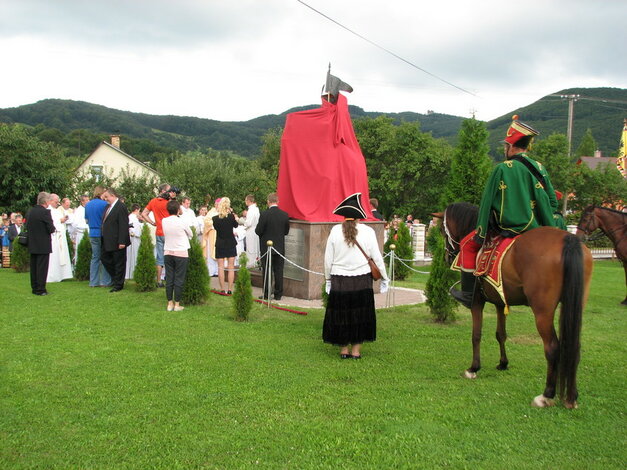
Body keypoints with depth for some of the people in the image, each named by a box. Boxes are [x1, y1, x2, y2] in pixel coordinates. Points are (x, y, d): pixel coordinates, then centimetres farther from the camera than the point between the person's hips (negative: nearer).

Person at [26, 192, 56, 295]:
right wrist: (53, 228, 3)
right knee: (42, 267, -3)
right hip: (43, 245, -7)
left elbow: (27, 227, 11)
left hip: (32, 245, 7)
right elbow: (51, 229, -17)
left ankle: (34, 288, 20)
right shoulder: (45, 212, -16)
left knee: (33, 266, 13)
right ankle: (40, 289, -2)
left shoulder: (29, 212, 6)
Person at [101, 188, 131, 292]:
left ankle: (118, 285, 12)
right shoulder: (108, 206, 12)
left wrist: (122, 242, -23)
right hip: (107, 241, 10)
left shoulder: (121, 207, -16)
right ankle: (115, 278, 31)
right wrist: (104, 239, 14)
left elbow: (124, 226, -20)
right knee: (104, 258, 16)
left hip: (117, 242, -10)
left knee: (119, 263, 2)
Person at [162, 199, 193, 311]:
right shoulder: (182, 221, -12)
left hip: (167, 252, 4)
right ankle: (177, 304, 4)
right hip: (181, 253, -4)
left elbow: (165, 235, 9)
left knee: (169, 279, 8)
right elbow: (190, 235, 4)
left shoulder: (164, 221, -2)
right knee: (179, 280, 2)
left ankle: (170, 304, 12)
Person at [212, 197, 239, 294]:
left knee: (220, 267, 6)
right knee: (231, 267, 6)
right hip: (231, 244, 0)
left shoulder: (215, 218, -9)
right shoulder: (231, 216, -12)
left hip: (220, 245, 0)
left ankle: (222, 289, 5)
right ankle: (230, 289, 4)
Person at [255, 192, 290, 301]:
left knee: (266, 271, 6)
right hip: (280, 248, 3)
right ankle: (278, 294, 13)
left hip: (266, 247, -3)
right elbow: (286, 231, 6)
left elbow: (258, 231, -11)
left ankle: (266, 294, 9)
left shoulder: (265, 214, -15)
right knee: (279, 271, 9)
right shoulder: (284, 215, -3)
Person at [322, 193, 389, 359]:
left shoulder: (335, 231, -4)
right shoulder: (367, 232, -7)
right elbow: (377, 258, -2)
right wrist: (384, 278, 10)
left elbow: (328, 259, 1)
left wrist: (328, 279, 13)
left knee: (341, 314, 11)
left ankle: (344, 350, 19)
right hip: (362, 281, 0)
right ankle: (356, 350, 16)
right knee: (360, 314, 11)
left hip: (339, 281, 1)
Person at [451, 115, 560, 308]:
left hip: (505, 228, -6)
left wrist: (480, 233, -4)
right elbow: (552, 201, 7)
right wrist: (548, 228, 17)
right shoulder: (539, 168, 4)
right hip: (534, 230, 6)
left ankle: (468, 294, 11)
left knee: (468, 244, 11)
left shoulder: (503, 169, -13)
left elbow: (487, 201, -10)